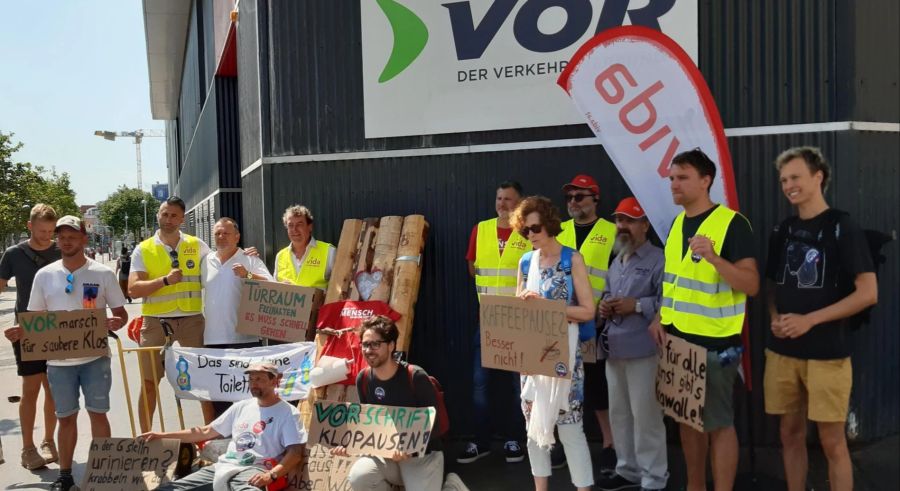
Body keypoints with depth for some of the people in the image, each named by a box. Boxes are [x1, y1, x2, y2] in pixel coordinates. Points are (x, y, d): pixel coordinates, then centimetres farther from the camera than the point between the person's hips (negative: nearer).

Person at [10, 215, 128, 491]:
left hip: (95, 357, -2)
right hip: (58, 360, 2)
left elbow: (120, 312, 2)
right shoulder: (44, 275, 4)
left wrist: (117, 322, -21)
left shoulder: (103, 274, -2)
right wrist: (22, 331, -12)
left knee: (98, 413, 4)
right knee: (66, 417, 11)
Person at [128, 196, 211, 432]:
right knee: (149, 382, 7)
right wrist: (165, 280, -18)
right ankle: (145, 436, 21)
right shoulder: (143, 249, 3)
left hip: (192, 318, 0)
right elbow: (133, 289, -6)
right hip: (155, 320, 0)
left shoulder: (197, 246, 6)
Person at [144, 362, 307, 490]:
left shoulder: (288, 413, 3)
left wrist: (271, 475, -25)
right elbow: (207, 432, 26)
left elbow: (295, 452, -7)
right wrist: (163, 435, 23)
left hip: (253, 471, -6)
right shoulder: (241, 407, 22)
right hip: (223, 467, 7)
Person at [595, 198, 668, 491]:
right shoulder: (617, 262, 19)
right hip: (613, 349, 9)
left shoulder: (658, 260, -9)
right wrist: (603, 306, 6)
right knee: (619, 413, 15)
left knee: (645, 416, -3)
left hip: (642, 350, -8)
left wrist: (636, 306, -20)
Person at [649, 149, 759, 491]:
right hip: (677, 338, 7)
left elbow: (751, 285, -18)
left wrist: (713, 257, -32)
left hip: (714, 341, -7)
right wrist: (660, 317, 6)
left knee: (718, 422, 1)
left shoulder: (732, 223, -13)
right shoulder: (677, 222, 10)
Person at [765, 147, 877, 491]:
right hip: (782, 351, 5)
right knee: (791, 434, 11)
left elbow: (868, 293, -11)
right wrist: (775, 318, -3)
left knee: (832, 441, 1)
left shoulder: (843, 228, -6)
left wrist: (810, 320, -15)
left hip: (828, 353, -5)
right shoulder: (783, 231, 10)